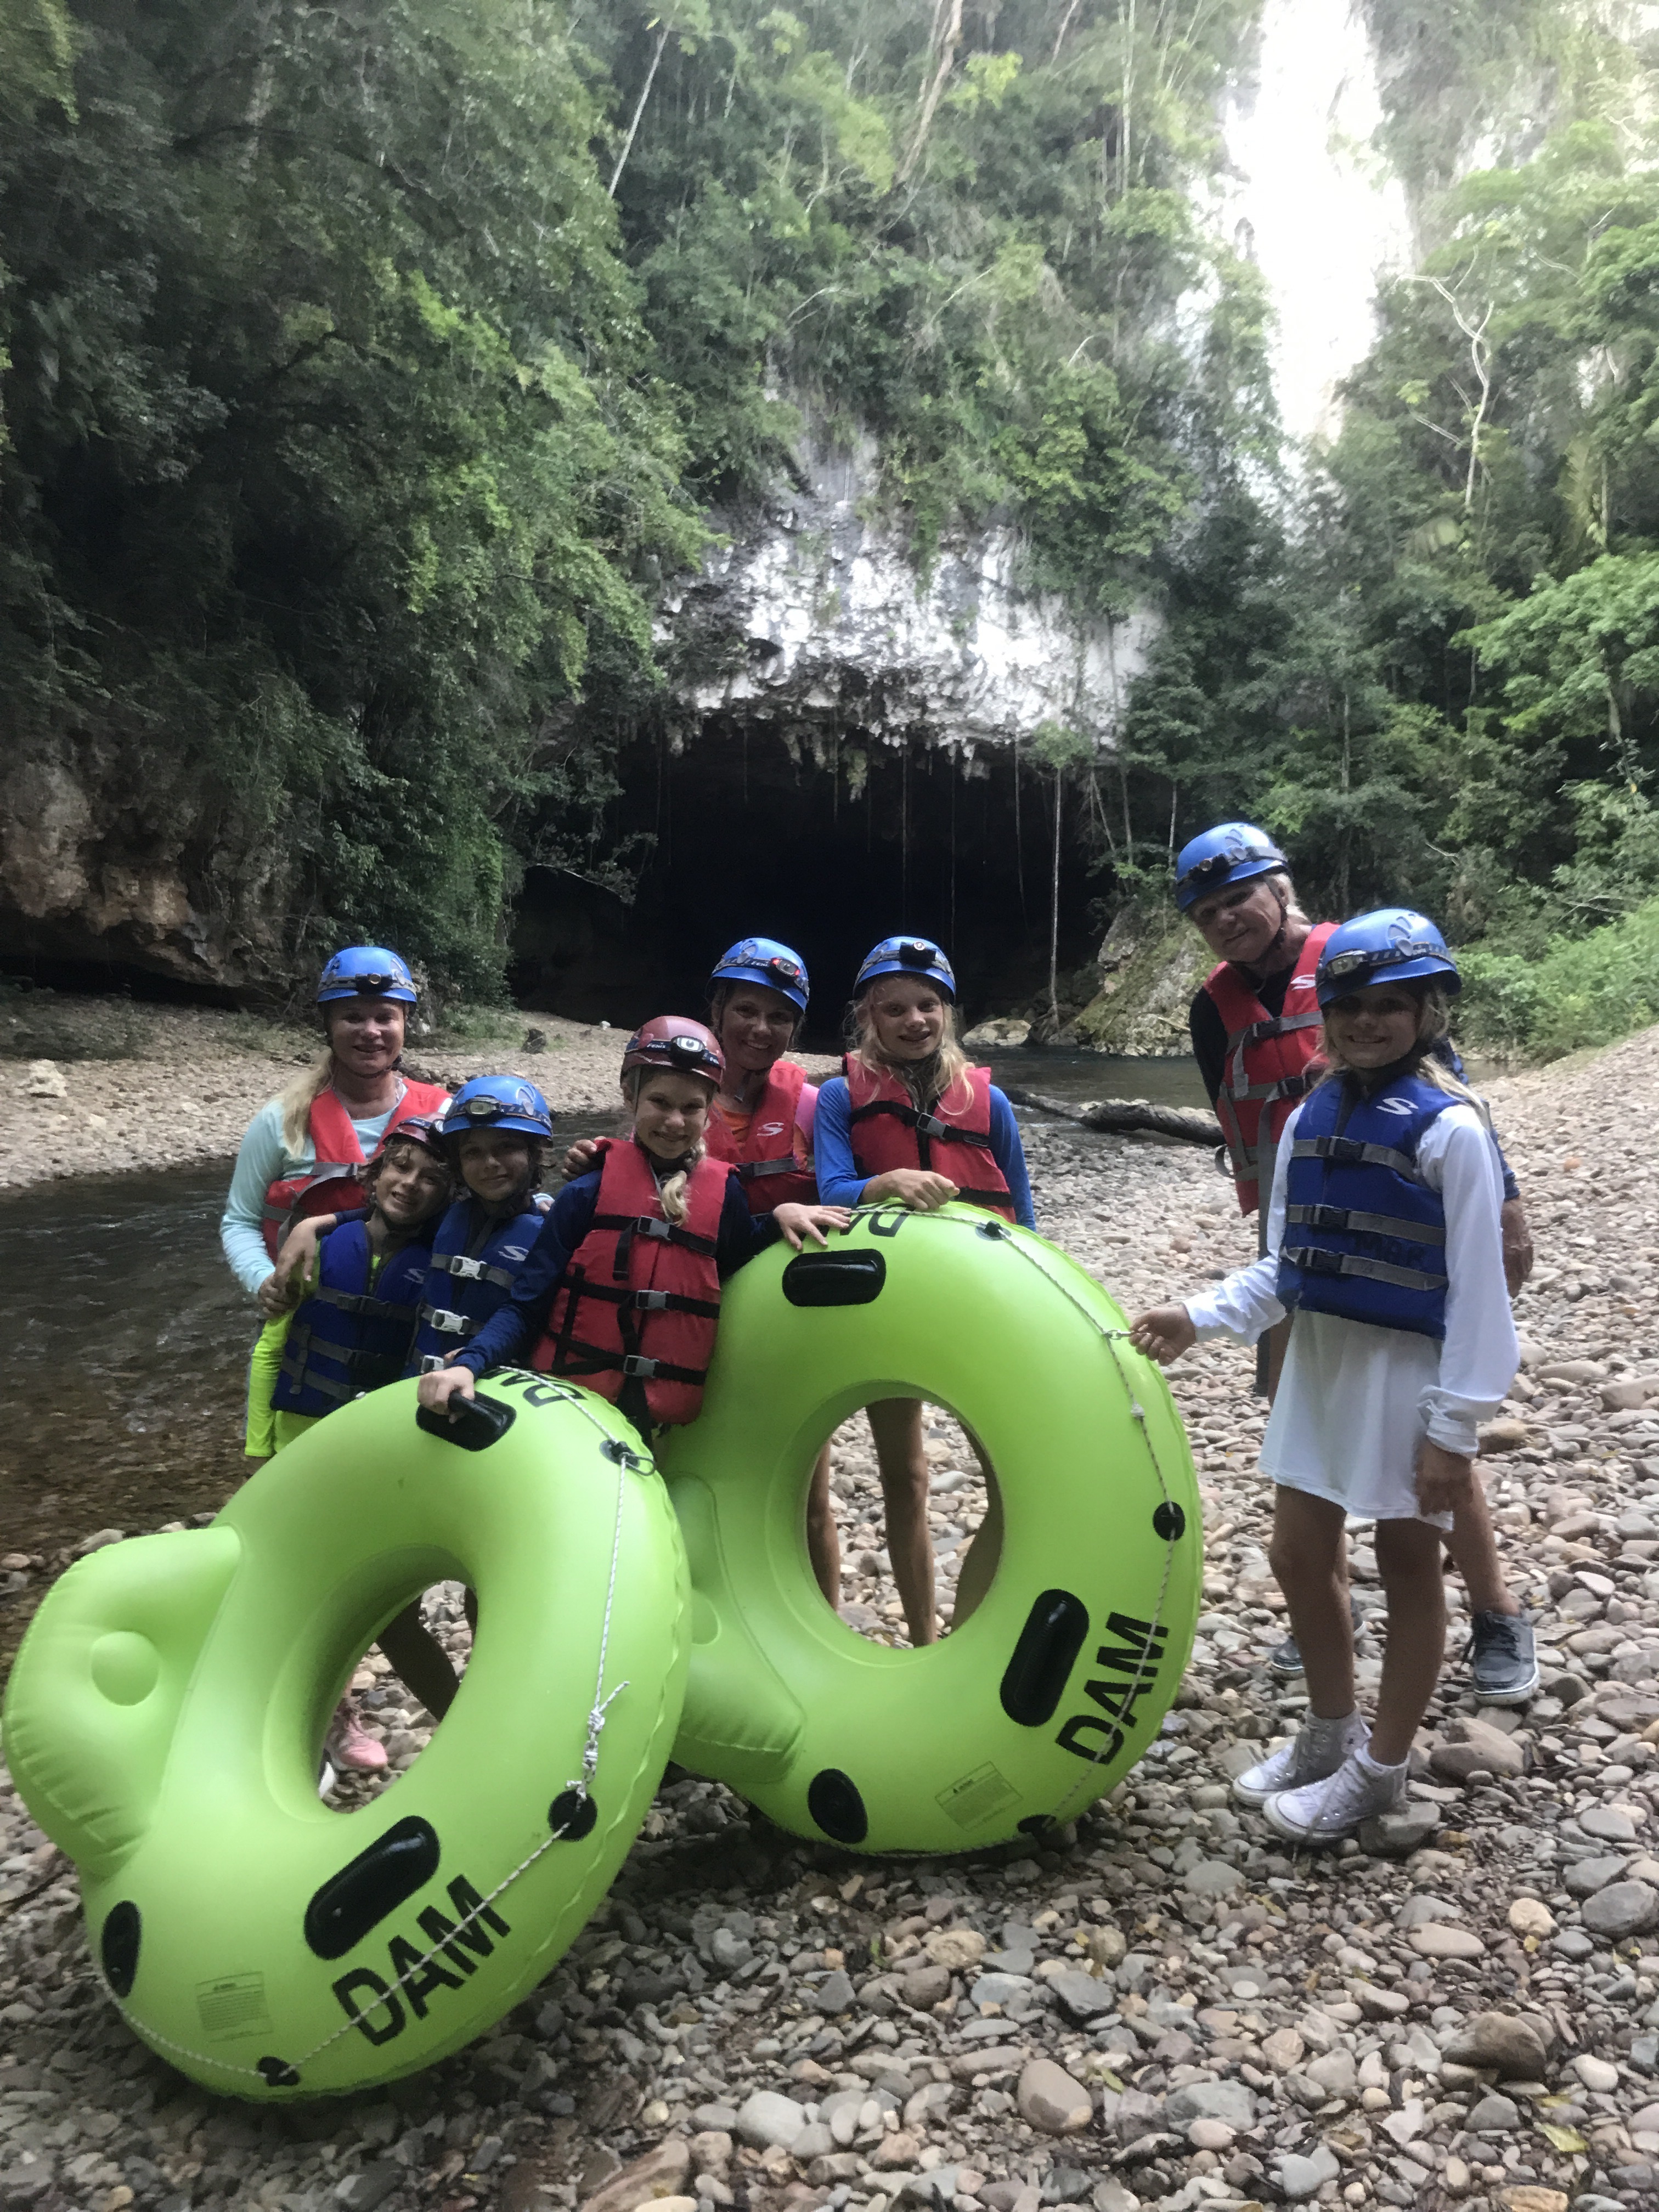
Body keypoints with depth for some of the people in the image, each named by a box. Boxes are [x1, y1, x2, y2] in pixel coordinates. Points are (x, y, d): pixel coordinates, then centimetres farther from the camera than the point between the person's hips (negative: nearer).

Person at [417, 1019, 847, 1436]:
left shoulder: (724, 1193, 3)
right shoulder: (587, 1193, -4)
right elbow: (525, 1304, -5)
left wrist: (779, 1218, -5)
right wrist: (467, 1364, -22)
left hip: (663, 1422, 2)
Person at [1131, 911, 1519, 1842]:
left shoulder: (1449, 1128, -16)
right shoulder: (1311, 1118, 4)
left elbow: (1478, 1288, -15)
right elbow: (1284, 1266, 8)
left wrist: (1455, 1424, -16)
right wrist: (1200, 1318, -6)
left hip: (1410, 1371, -7)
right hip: (1319, 1359, 7)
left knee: (1407, 1565, 11)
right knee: (1301, 1554, 15)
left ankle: (1380, 1770, 28)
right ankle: (1331, 1735, 38)